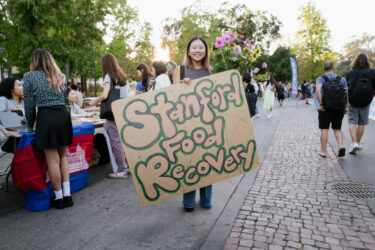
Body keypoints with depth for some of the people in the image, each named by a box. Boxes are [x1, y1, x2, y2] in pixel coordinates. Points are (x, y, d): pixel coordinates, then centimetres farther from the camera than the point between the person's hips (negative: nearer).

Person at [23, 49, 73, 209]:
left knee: (52, 159, 1)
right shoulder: (61, 76, 16)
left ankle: (59, 197, 10)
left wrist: (30, 125, 14)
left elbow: (29, 104, 4)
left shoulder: (30, 76, 3)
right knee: (62, 155, 14)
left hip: (46, 117, -5)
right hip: (64, 115, 5)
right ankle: (67, 194, 12)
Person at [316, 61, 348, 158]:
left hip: (325, 109, -2)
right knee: (337, 129, 17)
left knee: (324, 130, 5)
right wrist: (346, 107, 6)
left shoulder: (321, 79, -3)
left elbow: (318, 90, -21)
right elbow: (347, 94, -1)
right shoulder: (342, 79, 6)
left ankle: (323, 152, 8)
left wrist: (320, 104, -18)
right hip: (339, 109, 3)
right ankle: (341, 146, -4)